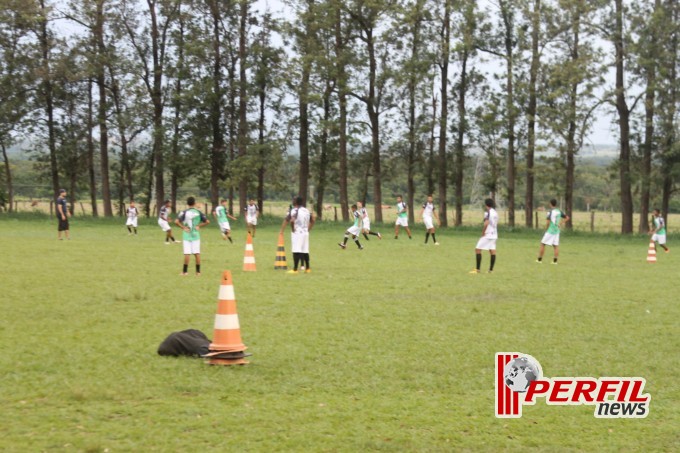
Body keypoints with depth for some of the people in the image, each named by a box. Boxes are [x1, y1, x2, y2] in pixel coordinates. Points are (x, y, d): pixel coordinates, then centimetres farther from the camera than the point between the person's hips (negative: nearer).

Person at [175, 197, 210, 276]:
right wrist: (199, 225, 5)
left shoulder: (184, 212, -6)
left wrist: (183, 227, -8)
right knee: (197, 253, 5)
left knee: (187, 253, -1)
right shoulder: (198, 212, 1)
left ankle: (184, 271, 2)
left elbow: (176, 221, -18)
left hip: (187, 235, -2)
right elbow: (207, 221, -1)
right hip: (196, 235, 2)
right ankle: (198, 271, 7)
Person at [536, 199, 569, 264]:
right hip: (556, 231, 6)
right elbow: (567, 217, 15)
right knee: (556, 246, 7)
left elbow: (548, 222, -21)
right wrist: (560, 224, 10)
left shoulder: (550, 212, -14)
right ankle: (555, 260, 1)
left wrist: (546, 228, -3)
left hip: (550, 231, -6)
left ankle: (539, 259, 5)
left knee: (543, 244, 4)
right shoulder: (559, 212, 5)